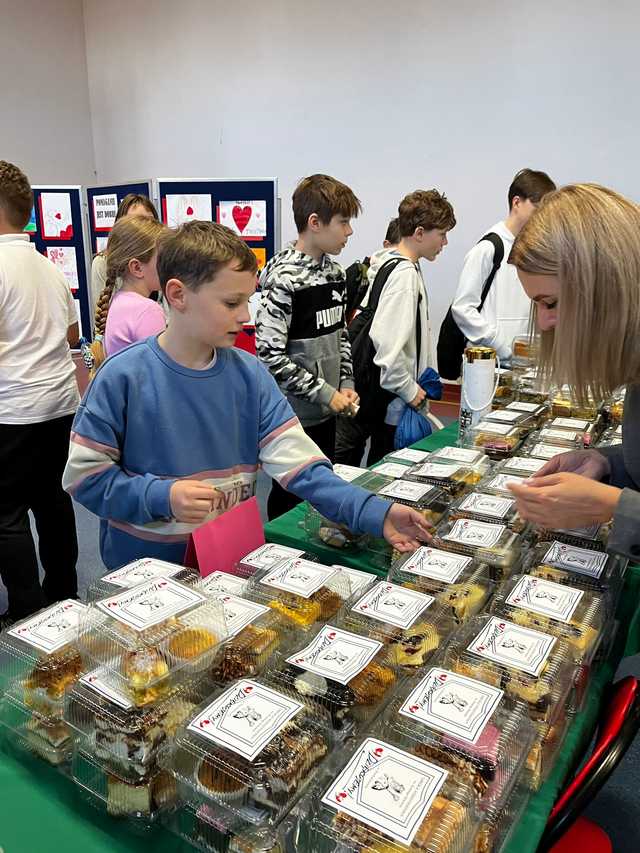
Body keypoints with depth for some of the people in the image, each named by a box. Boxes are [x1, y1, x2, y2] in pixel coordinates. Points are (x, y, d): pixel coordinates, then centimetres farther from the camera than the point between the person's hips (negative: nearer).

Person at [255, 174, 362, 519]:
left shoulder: (335, 272, 7)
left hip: (326, 413, 8)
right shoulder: (283, 279, -19)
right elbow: (270, 355, -22)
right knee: (290, 498, 8)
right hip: (293, 415, -7)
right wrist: (324, 393, -17)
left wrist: (346, 384, 4)